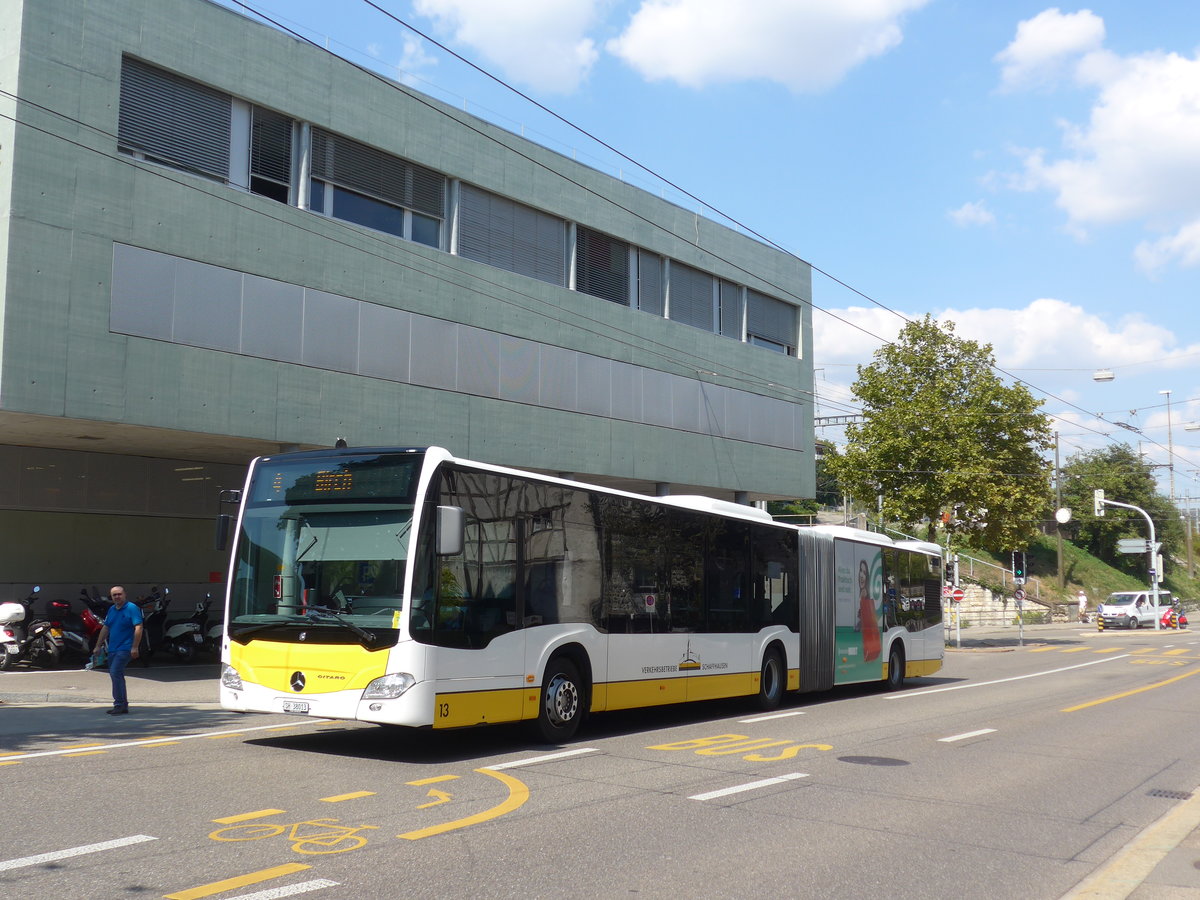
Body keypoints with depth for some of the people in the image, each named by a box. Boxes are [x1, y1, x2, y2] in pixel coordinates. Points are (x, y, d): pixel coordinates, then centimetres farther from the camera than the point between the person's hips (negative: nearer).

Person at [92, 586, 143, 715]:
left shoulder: (132, 608, -9)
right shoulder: (112, 610, 14)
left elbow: (138, 628, -15)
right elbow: (105, 628, 21)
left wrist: (135, 648, -21)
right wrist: (98, 646, 19)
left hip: (125, 648, -8)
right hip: (112, 649, 8)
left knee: (115, 673, -18)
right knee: (117, 675, 12)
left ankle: (120, 705, -14)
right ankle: (123, 705, 20)